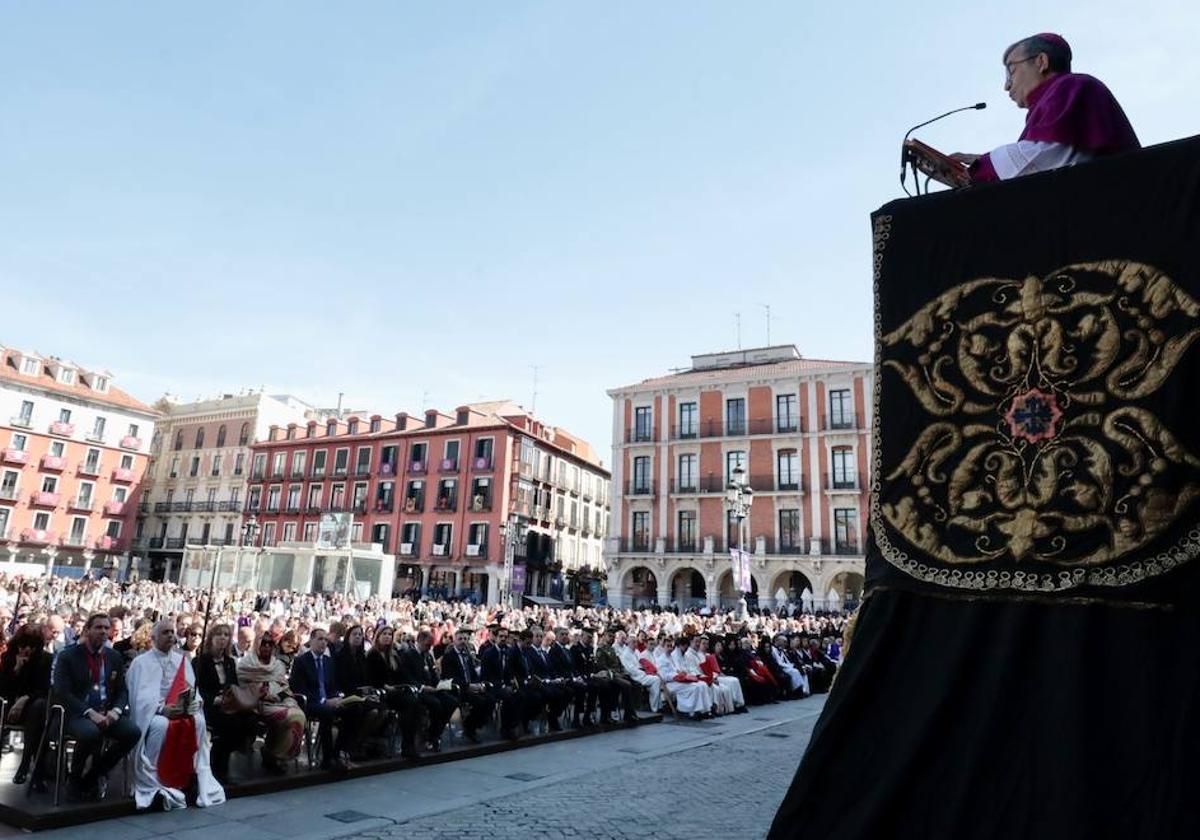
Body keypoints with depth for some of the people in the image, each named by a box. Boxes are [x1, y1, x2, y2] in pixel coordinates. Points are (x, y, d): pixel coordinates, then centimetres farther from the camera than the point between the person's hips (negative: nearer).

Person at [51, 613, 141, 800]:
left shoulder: (114, 657, 13)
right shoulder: (67, 656, 0)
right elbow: (62, 692, -10)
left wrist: (115, 710, -10)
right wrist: (90, 713, -21)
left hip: (107, 713, 4)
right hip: (77, 714, -4)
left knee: (133, 732, -23)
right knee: (91, 732, -37)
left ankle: (92, 777, -3)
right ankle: (74, 777, -7)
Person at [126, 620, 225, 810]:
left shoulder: (182, 660, 14)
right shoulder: (141, 662, 3)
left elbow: (192, 687, 10)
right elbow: (141, 694, -8)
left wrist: (195, 702, -13)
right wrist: (162, 708, -24)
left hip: (180, 709, 3)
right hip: (151, 711, -3)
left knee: (198, 721, -27)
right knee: (160, 724, -36)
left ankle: (188, 776, -19)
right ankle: (151, 781, -22)